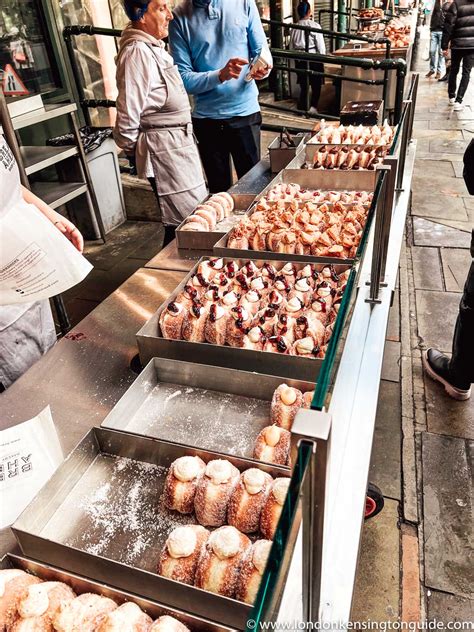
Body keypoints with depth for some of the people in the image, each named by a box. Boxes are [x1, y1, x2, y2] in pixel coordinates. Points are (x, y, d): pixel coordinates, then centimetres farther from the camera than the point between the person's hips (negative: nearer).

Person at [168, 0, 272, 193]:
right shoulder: (179, 17, -1)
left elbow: (262, 52, 7)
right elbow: (183, 78, -7)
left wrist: (263, 68, -16)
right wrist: (221, 75, -22)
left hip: (245, 112, 0)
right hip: (206, 117, 0)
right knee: (219, 191, 9)